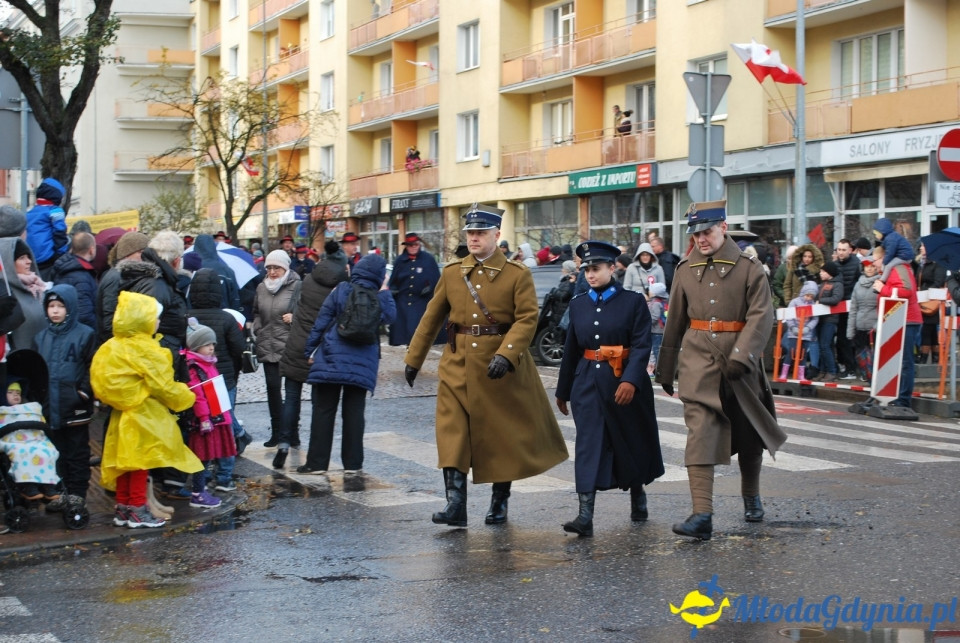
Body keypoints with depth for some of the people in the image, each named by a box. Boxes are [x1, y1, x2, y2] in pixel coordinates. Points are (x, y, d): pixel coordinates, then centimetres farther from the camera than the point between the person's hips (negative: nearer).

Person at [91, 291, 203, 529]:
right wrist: (186, 398, -2)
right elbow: (163, 385, -17)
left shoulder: (114, 347, 8)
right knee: (140, 459, 0)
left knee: (124, 459, 13)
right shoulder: (146, 349, -18)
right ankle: (137, 509, 5)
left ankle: (123, 508, 20)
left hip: (123, 411, 8)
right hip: (143, 414, -8)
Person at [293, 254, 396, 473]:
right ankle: (352, 463, 7)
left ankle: (316, 462, 4)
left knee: (323, 410, 4)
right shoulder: (378, 297, -1)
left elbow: (321, 321, -3)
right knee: (354, 412, 7)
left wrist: (310, 350, 3)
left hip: (331, 360, -1)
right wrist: (384, 291, 3)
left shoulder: (341, 290, -3)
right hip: (362, 363, 1)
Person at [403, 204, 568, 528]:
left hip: (502, 366, -2)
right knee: (452, 435, -8)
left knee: (503, 435, 8)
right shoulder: (451, 272, 7)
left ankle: (499, 502, 24)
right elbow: (432, 317, 12)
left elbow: (527, 318, -12)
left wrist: (505, 354, -26)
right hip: (458, 365, 2)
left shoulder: (518, 274, -4)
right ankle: (455, 505, -9)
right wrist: (413, 358, 14)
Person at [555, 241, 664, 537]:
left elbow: (641, 346, -11)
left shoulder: (633, 301, -4)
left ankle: (638, 496, 37)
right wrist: (562, 390, 19)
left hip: (625, 383, -2)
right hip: (588, 383, 3)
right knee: (588, 444, -7)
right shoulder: (578, 305, 9)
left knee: (631, 443, 12)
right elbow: (571, 349, 15)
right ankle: (585, 515, -13)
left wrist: (630, 381, -26)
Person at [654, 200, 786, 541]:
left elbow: (761, 315, -11)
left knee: (747, 433, 14)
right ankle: (702, 515, -18)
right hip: (698, 359, 1)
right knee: (699, 433, -12)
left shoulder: (748, 267, -4)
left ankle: (751, 497, 39)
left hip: (739, 362, -1)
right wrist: (665, 369, 19)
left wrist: (741, 356, -24)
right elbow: (675, 321, 15)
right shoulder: (686, 269, 6)